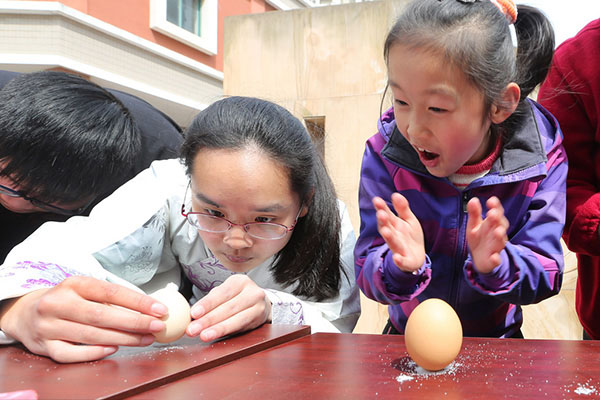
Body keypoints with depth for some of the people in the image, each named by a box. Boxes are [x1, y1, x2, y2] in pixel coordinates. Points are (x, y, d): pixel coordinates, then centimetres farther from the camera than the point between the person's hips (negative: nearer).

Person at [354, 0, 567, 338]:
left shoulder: (542, 158, -12)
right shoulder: (386, 155, -13)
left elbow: (546, 275, -12)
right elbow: (367, 276, -13)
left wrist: (494, 266, -30)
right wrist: (401, 269, -34)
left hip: (498, 338, 0)